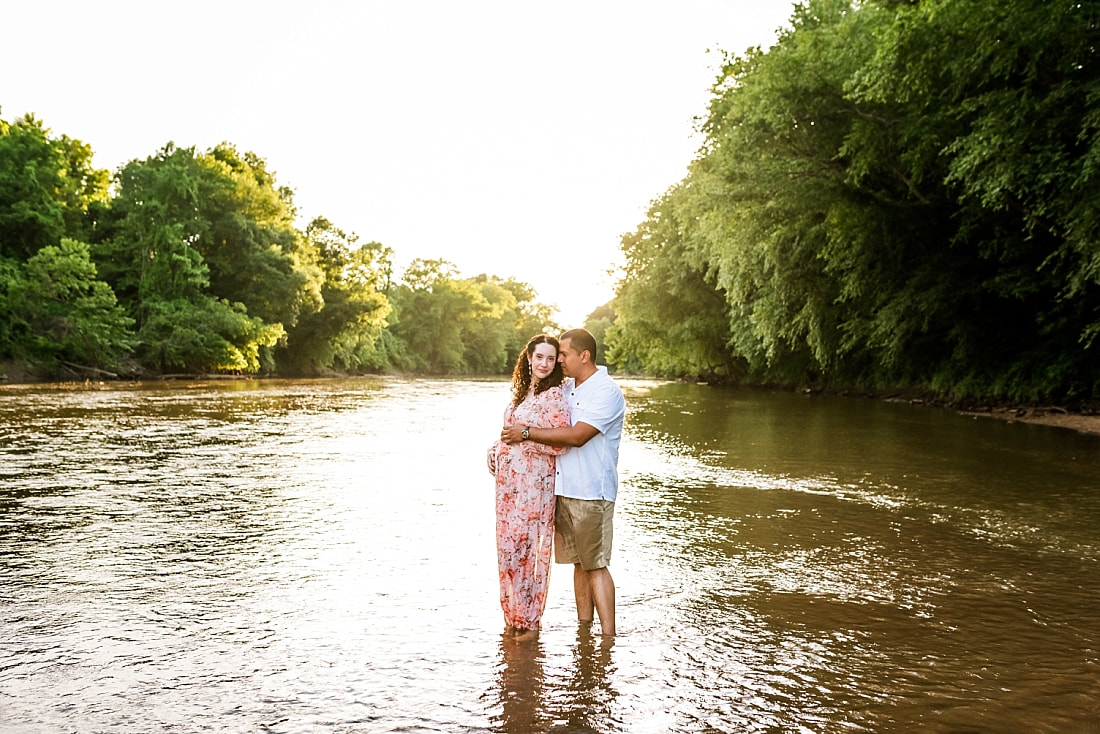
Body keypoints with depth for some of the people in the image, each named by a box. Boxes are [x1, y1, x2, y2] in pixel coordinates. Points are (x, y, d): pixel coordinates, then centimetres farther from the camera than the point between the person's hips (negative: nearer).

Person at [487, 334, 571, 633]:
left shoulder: (554, 395, -10)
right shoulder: (521, 391, 13)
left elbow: (561, 443, -18)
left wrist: (526, 435, -17)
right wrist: (496, 450, 8)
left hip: (534, 482, -7)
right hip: (508, 479, 8)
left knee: (527, 546, -3)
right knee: (508, 543, 11)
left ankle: (529, 620, 10)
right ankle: (513, 615, 23)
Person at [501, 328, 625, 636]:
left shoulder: (606, 392, -12)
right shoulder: (565, 387, 14)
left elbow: (576, 436, -22)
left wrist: (527, 433, -18)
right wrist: (503, 443, 13)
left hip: (591, 492, -7)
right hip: (564, 489, 7)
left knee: (596, 564, -6)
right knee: (579, 563, 11)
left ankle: (608, 636, -2)